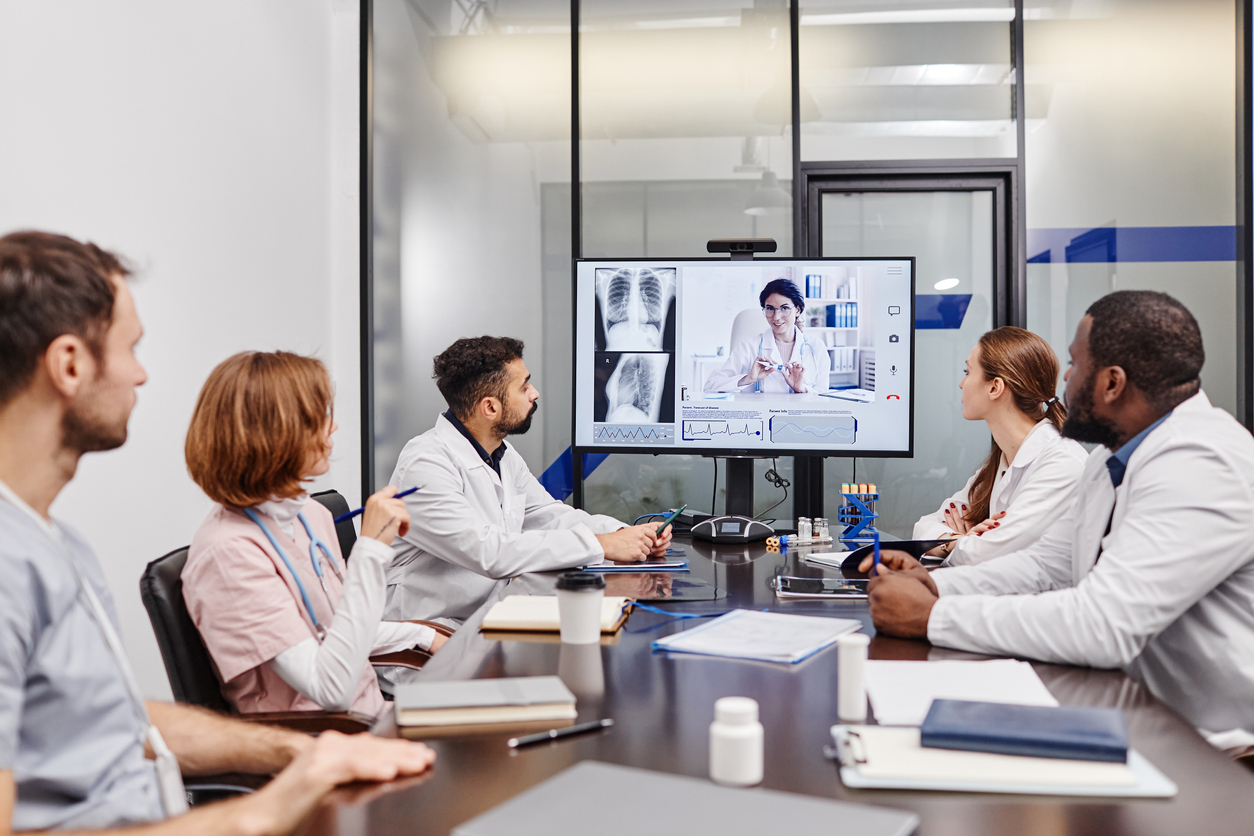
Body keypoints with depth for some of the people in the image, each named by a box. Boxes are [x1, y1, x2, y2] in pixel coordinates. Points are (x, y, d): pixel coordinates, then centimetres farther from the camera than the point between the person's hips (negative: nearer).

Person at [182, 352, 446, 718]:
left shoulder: (312, 514, 7)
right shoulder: (229, 550, -22)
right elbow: (332, 690, -28)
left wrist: (423, 636, 11)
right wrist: (371, 548, -28)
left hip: (372, 711, 8)